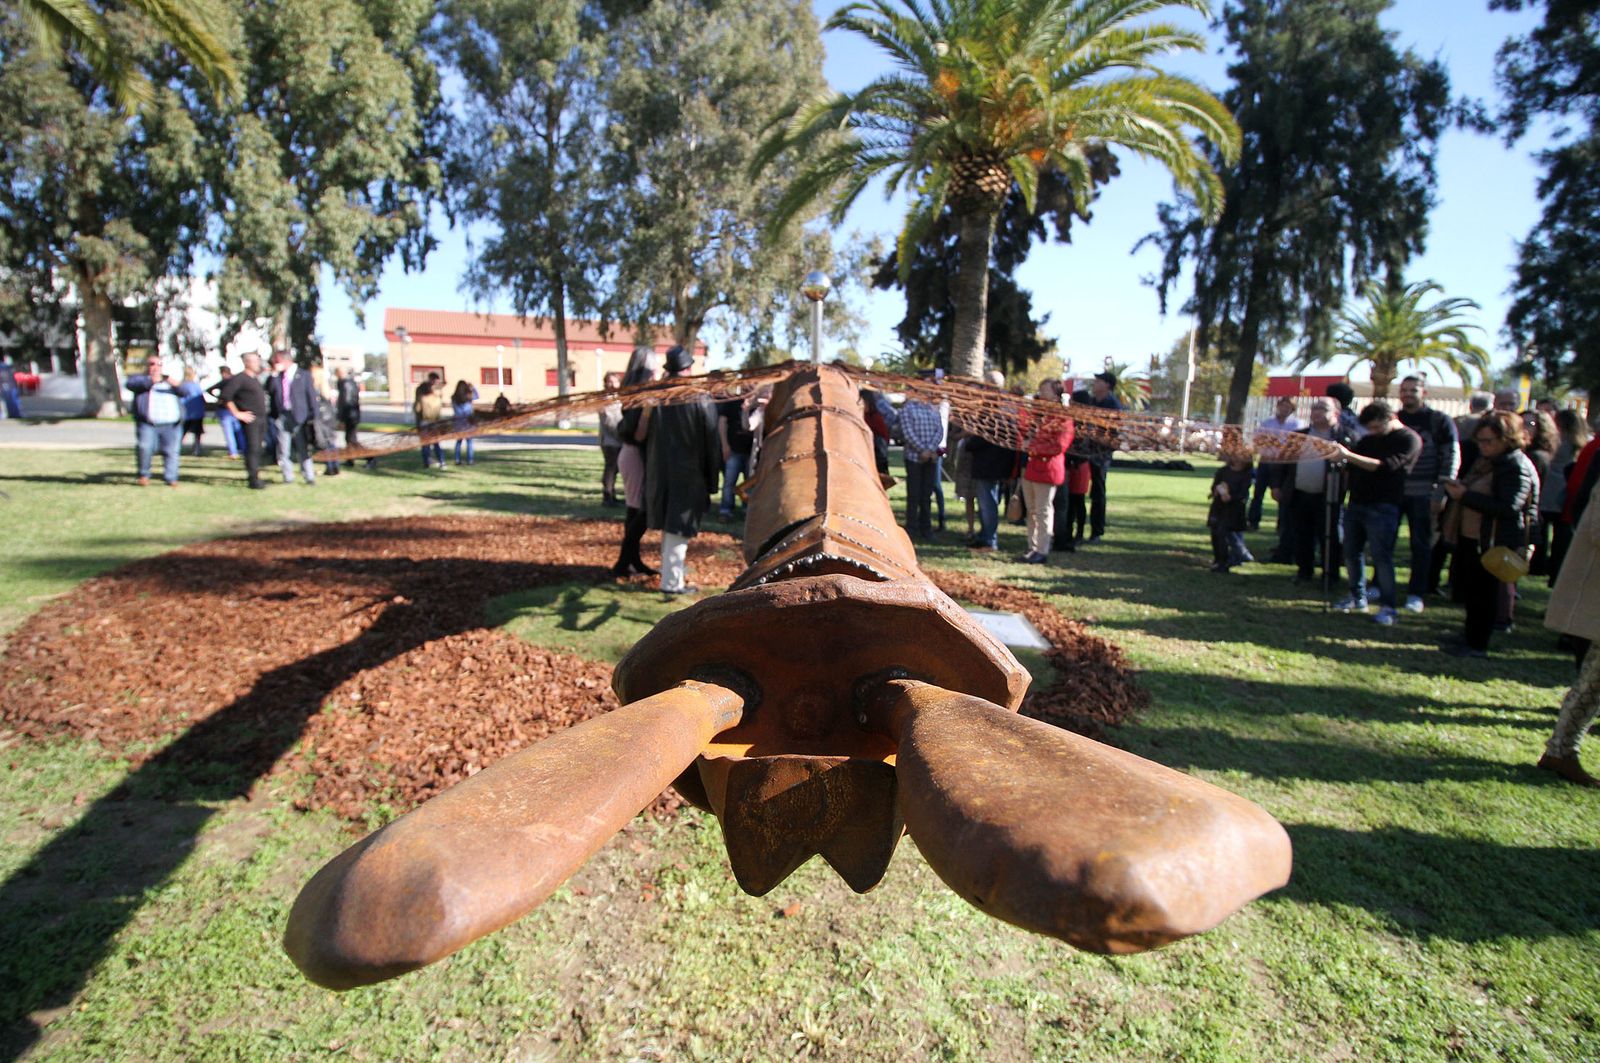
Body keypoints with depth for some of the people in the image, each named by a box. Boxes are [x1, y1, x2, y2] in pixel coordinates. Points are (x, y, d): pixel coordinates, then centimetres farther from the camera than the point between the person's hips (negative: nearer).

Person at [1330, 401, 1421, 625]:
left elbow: (1386, 466, -21)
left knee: (1381, 556, -7)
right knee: (1351, 552, 9)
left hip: (1383, 507, -7)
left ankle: (1387, 606, 0)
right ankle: (1358, 597, 21)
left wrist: (1348, 455, -28)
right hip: (1356, 503, 7)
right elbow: (1354, 465, 21)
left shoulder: (1408, 439, -7)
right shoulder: (1369, 439, 15)